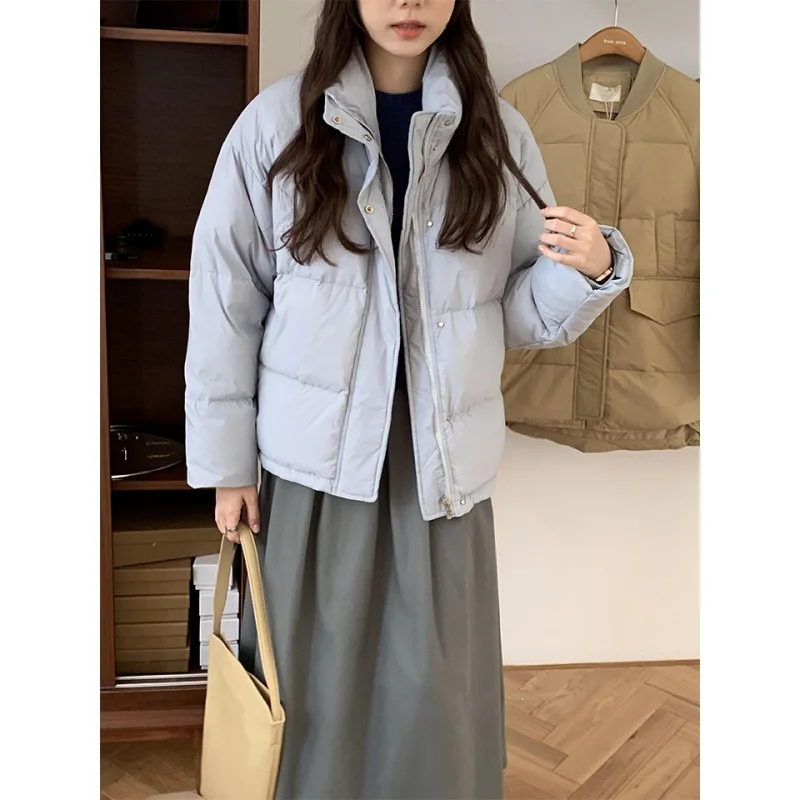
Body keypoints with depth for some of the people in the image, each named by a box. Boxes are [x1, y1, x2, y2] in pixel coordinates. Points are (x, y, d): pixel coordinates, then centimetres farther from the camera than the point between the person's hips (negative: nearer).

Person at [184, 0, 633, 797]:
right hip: (316, 454, -1)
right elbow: (226, 299, -1)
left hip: (442, 456, 2)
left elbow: (523, 312, 5)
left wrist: (591, 269, -16)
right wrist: (227, 460, -1)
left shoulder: (497, 132, 4)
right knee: (313, 671, 10)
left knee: (436, 687, 8)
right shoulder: (277, 120, -2)